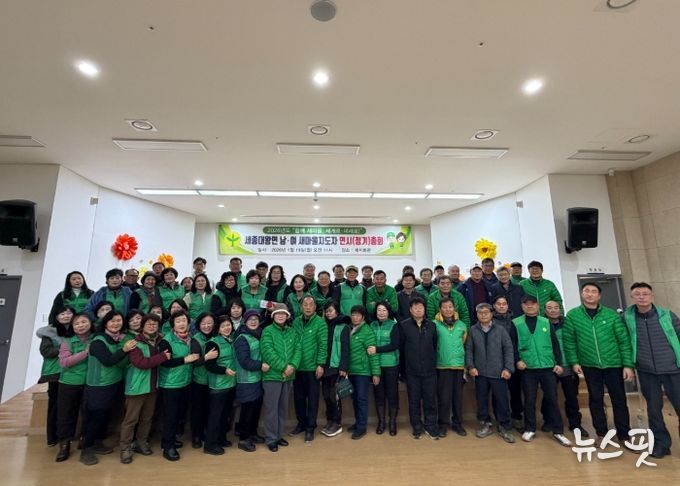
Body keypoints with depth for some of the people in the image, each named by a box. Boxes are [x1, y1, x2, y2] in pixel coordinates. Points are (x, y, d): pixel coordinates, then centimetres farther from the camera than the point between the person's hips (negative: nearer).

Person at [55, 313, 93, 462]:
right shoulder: (67, 341, -6)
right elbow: (64, 362, -14)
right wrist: (85, 352, -21)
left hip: (89, 383, 1)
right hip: (69, 383, -1)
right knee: (65, 414, 9)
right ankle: (64, 445, 26)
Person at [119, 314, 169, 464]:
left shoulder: (160, 341, 3)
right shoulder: (136, 343, -14)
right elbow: (140, 363, -25)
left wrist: (165, 356, -3)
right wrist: (162, 357, -26)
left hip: (153, 385, 6)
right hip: (137, 386, -5)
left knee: (147, 417, 16)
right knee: (131, 419, 5)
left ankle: (141, 443, 32)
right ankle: (125, 448, 20)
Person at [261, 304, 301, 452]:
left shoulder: (292, 332, 7)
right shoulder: (267, 331, -8)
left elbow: (297, 350, 1)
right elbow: (268, 352, -17)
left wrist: (292, 366, -16)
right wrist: (283, 367, -19)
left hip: (288, 376, 5)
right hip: (272, 375, -5)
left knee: (283, 407, 17)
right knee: (271, 408, 4)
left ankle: (279, 435, 32)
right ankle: (271, 439, 19)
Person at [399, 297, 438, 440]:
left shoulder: (432, 325, 4)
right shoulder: (403, 325, -3)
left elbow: (435, 345, 9)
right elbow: (400, 347, 1)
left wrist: (433, 362, 6)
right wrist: (406, 364, 3)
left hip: (429, 369, 1)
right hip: (412, 370, -1)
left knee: (430, 400, 8)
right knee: (414, 400, 9)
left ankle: (430, 427, 24)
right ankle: (417, 428, 25)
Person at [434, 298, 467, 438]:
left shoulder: (462, 325, 6)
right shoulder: (435, 325, -7)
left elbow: (464, 344, 16)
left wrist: (466, 363, 15)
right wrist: (441, 355, 3)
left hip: (459, 365, 3)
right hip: (442, 366, -3)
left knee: (458, 396, 12)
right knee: (443, 396, 3)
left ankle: (457, 423, 27)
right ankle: (443, 424, 18)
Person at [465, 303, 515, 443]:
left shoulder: (500, 329, -1)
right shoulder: (473, 330, 1)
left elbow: (508, 349, -1)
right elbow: (469, 350, 4)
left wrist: (508, 368, -7)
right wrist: (470, 366, -4)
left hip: (498, 372, -1)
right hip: (480, 372, 1)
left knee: (501, 400, 6)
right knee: (481, 400, 10)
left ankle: (504, 427, 24)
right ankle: (485, 424, 27)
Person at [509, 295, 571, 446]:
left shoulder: (546, 323, 6)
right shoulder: (516, 323, -1)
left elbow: (555, 344, 7)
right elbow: (512, 344, -1)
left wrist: (558, 363, 2)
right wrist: (517, 360, -10)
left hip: (548, 367, 2)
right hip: (528, 368, -1)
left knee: (552, 399, 6)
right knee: (529, 400, 7)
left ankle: (558, 432, 21)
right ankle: (530, 429, 22)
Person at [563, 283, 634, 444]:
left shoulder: (612, 314, -3)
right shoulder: (572, 315, -5)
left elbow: (624, 340, -2)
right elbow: (568, 340, -3)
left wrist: (628, 365, -6)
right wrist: (574, 361, -6)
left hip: (614, 364, 0)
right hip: (589, 365, 0)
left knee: (619, 399, 8)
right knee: (595, 399, 10)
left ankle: (624, 435, 25)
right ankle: (602, 433, 24)